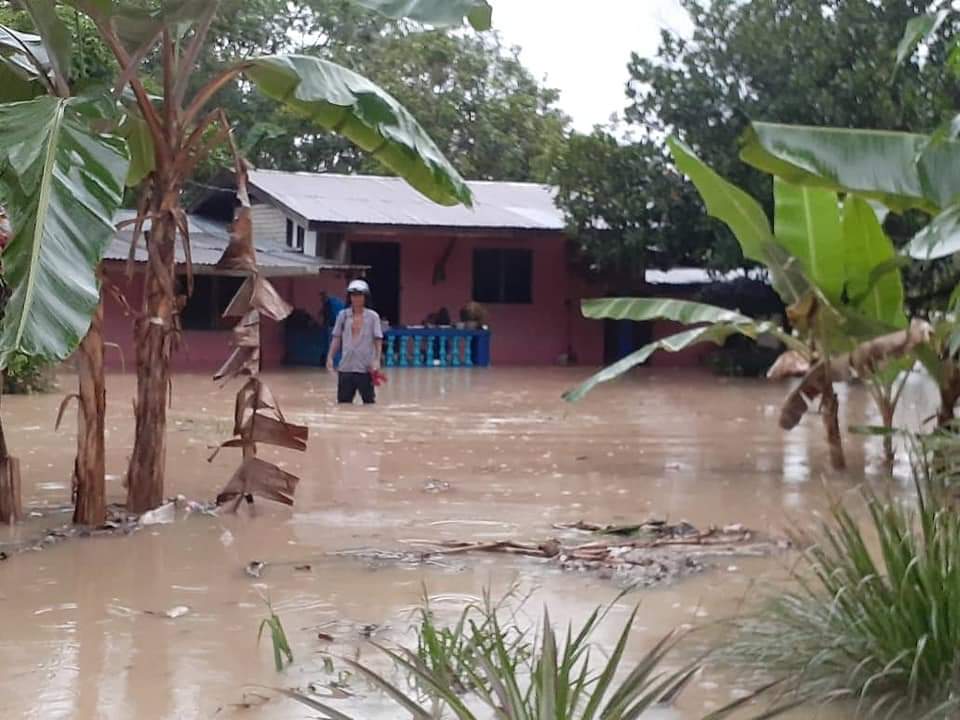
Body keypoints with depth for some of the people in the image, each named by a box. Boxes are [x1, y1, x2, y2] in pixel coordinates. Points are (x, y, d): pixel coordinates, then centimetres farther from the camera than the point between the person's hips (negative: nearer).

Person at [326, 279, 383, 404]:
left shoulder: (372, 316, -2)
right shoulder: (343, 315, 4)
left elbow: (378, 340, -3)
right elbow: (337, 338, 9)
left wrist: (377, 360, -13)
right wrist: (330, 357, 1)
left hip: (365, 367, -2)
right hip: (346, 367, 3)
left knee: (369, 402, 4)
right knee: (343, 402, 6)